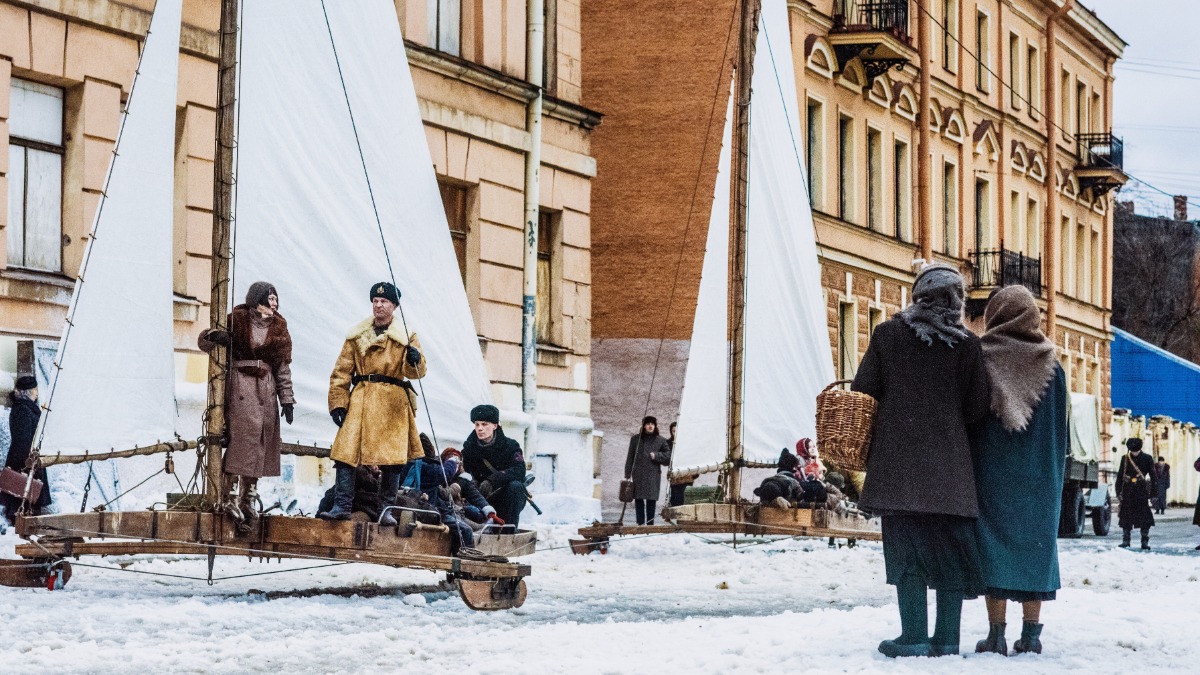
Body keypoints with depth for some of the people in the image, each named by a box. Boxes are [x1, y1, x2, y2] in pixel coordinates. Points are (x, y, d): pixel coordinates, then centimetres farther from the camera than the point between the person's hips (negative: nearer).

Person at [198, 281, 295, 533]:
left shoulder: (278, 328, 14)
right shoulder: (236, 321, 2)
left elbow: (283, 367, 15)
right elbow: (202, 340, 5)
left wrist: (287, 399, 9)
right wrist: (214, 336, -19)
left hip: (266, 390, 5)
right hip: (240, 387, -5)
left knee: (259, 446, 1)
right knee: (243, 437, -16)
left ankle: (247, 501, 6)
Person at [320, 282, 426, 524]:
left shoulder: (406, 337, 8)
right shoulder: (356, 335, 11)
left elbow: (416, 371, -2)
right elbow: (341, 372, 9)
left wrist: (414, 360, -25)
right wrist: (337, 403, -1)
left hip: (393, 404, -1)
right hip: (360, 401, 1)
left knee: (392, 458, -2)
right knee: (345, 452, -8)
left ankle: (387, 509, 7)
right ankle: (342, 506, -6)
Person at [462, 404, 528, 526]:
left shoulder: (510, 445, -8)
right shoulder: (469, 447, 2)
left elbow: (519, 471, -23)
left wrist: (493, 480, -38)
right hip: (485, 498, 2)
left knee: (515, 486, -34)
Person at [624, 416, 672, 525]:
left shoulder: (660, 441, 9)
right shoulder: (635, 439, 11)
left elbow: (668, 456, 4)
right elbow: (630, 458, 9)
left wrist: (656, 455, -10)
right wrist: (627, 474, 4)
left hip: (653, 475, -1)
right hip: (638, 474, 1)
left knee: (651, 500, -2)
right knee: (638, 499, -3)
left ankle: (650, 524, 3)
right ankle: (640, 523, 0)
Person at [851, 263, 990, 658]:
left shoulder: (888, 334, -1)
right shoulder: (967, 345, 0)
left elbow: (862, 393, -1)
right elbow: (976, 410, 0)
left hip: (897, 460, -1)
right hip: (949, 463, 1)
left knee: (907, 545, 1)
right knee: (949, 547, 8)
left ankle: (914, 637, -4)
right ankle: (947, 638, 8)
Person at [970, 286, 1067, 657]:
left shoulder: (981, 361, -6)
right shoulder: (1051, 367, 2)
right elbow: (1062, 427, 6)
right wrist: (1054, 465, 16)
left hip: (992, 469, -2)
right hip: (1040, 473, 2)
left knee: (995, 543, 0)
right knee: (1035, 544, 8)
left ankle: (997, 634, -3)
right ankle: (1031, 635, 6)